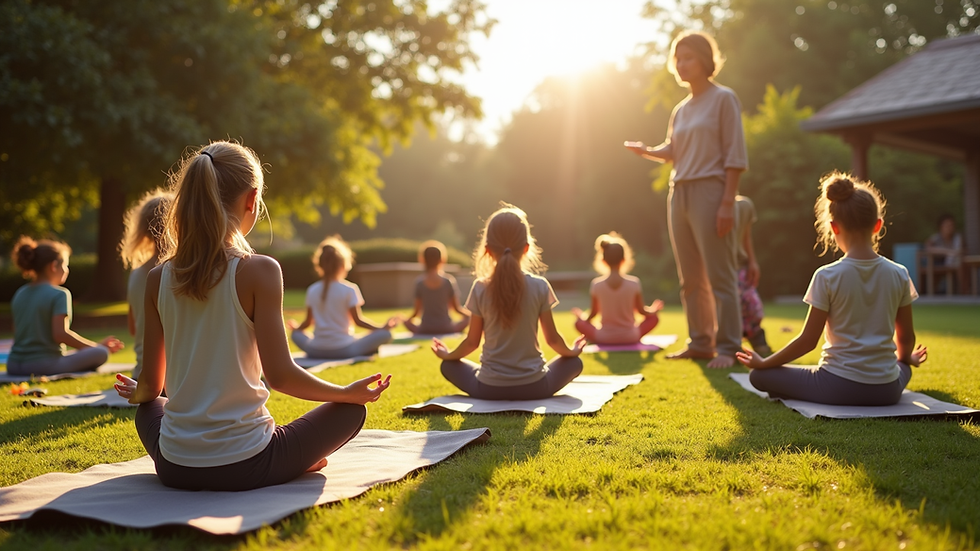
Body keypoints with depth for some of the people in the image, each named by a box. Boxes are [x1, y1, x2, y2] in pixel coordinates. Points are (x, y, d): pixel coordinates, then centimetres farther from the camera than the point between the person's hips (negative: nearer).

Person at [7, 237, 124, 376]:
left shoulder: (19, 294, 13)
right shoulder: (59, 294, -9)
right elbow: (60, 334, -19)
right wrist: (97, 346, -12)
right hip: (44, 364, -8)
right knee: (101, 353, -7)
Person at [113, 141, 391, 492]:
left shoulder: (159, 278, 0)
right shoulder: (259, 271, -14)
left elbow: (150, 385, 7)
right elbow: (280, 374, -15)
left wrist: (136, 393, 31)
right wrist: (349, 392, 2)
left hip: (175, 470, 3)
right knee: (351, 410, 17)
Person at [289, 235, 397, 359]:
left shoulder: (312, 290, 6)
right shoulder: (349, 289, -6)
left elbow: (309, 321, 13)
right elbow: (357, 320, -8)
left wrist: (296, 328, 33)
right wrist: (382, 328, 0)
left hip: (316, 350, 3)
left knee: (296, 334, 31)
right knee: (385, 334, 3)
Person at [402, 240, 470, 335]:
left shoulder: (419, 282, -3)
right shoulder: (449, 280, -5)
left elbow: (417, 310, 0)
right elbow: (456, 308, -1)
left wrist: (407, 319, 19)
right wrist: (468, 313, 18)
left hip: (424, 330, 1)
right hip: (446, 329, 0)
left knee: (407, 322, 27)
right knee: (468, 317, 20)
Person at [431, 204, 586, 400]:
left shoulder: (480, 289, -7)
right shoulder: (540, 286, -8)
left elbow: (472, 341, 0)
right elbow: (552, 339, -1)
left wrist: (448, 355, 20)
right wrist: (571, 351, 20)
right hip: (533, 387, 0)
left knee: (449, 366, 26)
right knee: (574, 362, 25)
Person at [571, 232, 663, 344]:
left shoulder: (597, 284, -10)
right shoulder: (634, 283, -11)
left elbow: (594, 312, 2)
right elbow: (641, 310, 2)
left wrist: (583, 317, 25)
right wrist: (654, 310, 24)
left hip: (604, 338, 2)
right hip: (630, 338, -2)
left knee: (579, 322, 27)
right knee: (654, 317, 24)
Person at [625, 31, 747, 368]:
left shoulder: (723, 99, -2)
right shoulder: (681, 110, 17)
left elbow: (735, 155, -8)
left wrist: (727, 202, -16)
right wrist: (646, 151, -2)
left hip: (709, 192, -7)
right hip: (679, 194, 7)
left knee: (719, 275, -7)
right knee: (690, 278, 10)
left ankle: (728, 348, -5)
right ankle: (701, 343, 17)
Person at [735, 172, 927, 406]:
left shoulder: (827, 276, -13)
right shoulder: (899, 274, -3)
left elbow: (808, 340, -11)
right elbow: (906, 337, 7)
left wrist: (764, 363, 2)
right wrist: (904, 358, 30)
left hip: (839, 387, -4)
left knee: (759, 376, 9)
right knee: (903, 368, 41)